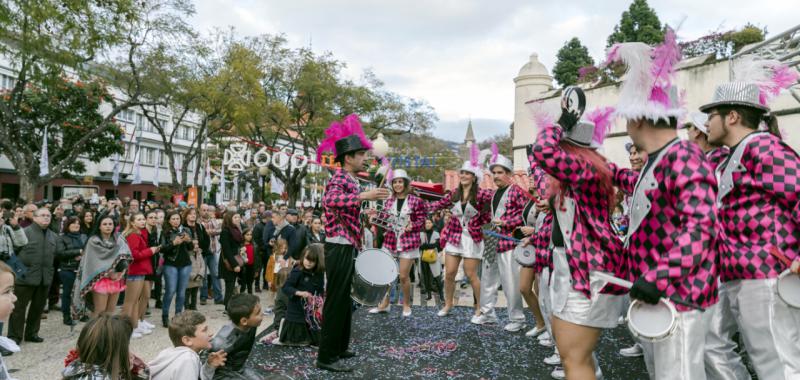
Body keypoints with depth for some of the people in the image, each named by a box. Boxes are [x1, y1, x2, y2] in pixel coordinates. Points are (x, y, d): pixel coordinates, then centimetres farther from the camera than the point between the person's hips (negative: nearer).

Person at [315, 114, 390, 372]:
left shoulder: (350, 180, 16)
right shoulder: (339, 180, -15)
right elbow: (329, 200, -39)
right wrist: (363, 195, -47)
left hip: (347, 248, 10)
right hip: (339, 249, -10)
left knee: (345, 301, 16)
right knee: (335, 302, -5)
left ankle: (339, 348, 28)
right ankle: (325, 357, 3)